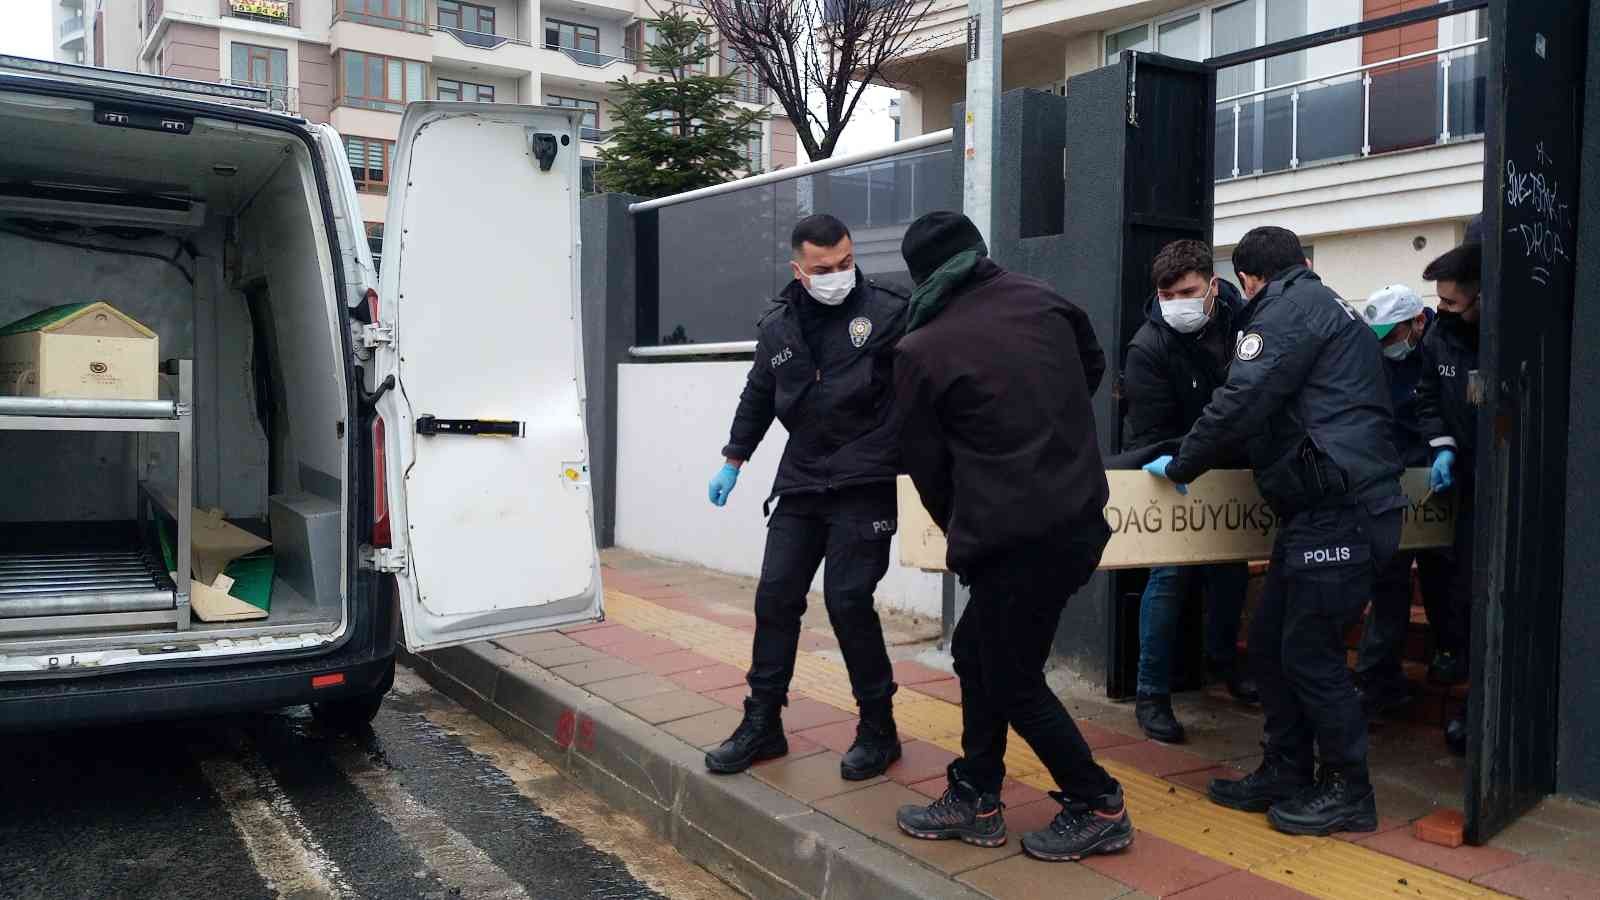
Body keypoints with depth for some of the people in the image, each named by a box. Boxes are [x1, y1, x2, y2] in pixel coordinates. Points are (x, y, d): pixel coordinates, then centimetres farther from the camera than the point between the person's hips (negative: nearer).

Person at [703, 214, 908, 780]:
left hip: (866, 485, -5)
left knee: (848, 600, -8)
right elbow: (757, 398, 21)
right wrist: (733, 462, 23)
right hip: (800, 484, 5)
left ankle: (878, 728, 12)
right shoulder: (779, 327, 8)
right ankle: (762, 723, 20)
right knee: (775, 598, 5)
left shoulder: (887, 312, -7)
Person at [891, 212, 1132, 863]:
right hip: (1081, 517, 7)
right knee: (977, 650, 18)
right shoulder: (1041, 301, 5)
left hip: (1014, 539, -7)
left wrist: (962, 530, 17)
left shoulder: (921, 351, -9)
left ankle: (1098, 808, 22)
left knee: (1013, 681, 9)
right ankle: (974, 799, 28)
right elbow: (1093, 367, 24)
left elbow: (926, 464, 1)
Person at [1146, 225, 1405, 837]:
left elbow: (1242, 402, -14)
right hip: (1323, 508, 10)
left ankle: (1347, 791, 10)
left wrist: (1181, 466, -3)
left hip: (1338, 511, -10)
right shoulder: (1329, 310, 26)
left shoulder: (1290, 306, -5)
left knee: (1309, 650, -3)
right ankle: (1286, 774, 21)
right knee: (1270, 640, 12)